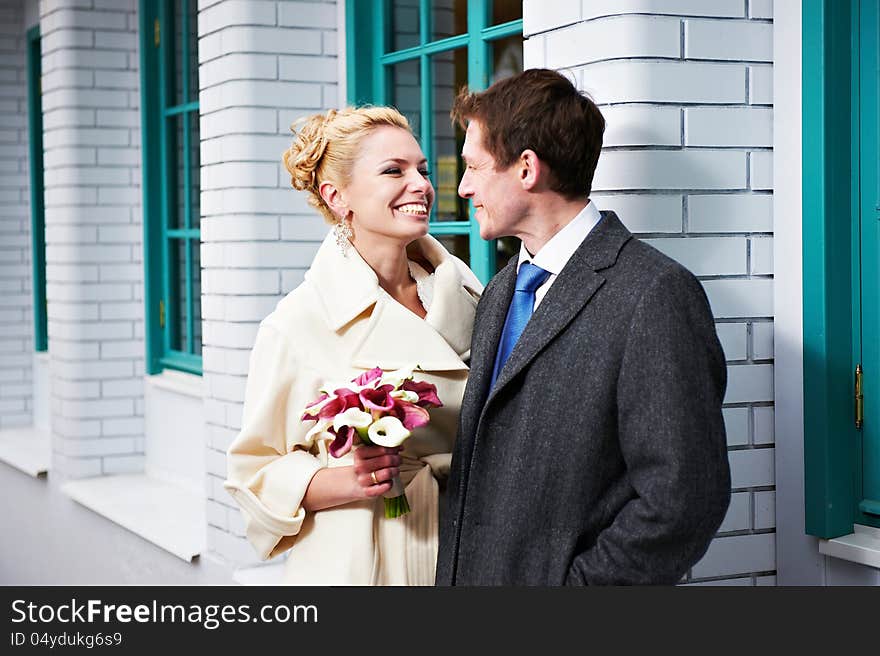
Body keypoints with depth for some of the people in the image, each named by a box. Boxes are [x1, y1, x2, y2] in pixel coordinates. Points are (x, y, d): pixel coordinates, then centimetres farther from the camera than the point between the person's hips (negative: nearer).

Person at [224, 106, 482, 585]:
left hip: (460, 559, 4)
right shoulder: (299, 323, -13)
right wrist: (350, 481, -22)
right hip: (356, 563, -4)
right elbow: (256, 474, -7)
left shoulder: (465, 293, 0)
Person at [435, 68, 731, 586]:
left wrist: (574, 581, -19)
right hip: (472, 573, 7)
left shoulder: (655, 294, -16)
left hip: (562, 575, -7)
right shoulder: (501, 291, 11)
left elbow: (684, 497, -21)